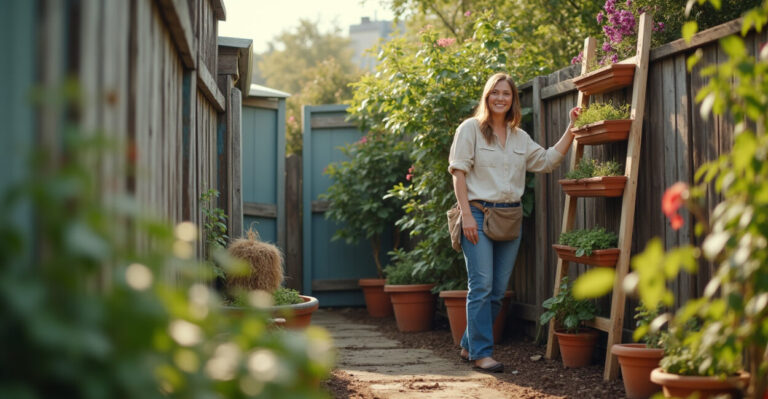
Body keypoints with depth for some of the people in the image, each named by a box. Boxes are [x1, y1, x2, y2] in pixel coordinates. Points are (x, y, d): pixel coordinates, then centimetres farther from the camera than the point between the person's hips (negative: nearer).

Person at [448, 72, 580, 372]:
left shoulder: (520, 138, 17)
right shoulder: (471, 129, 0)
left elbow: (548, 160, 18)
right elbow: (458, 173, -5)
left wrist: (571, 128, 11)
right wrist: (467, 215, -14)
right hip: (479, 215, -6)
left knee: (498, 291, 6)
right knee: (482, 286, -10)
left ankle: (469, 345, 19)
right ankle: (481, 353, -3)